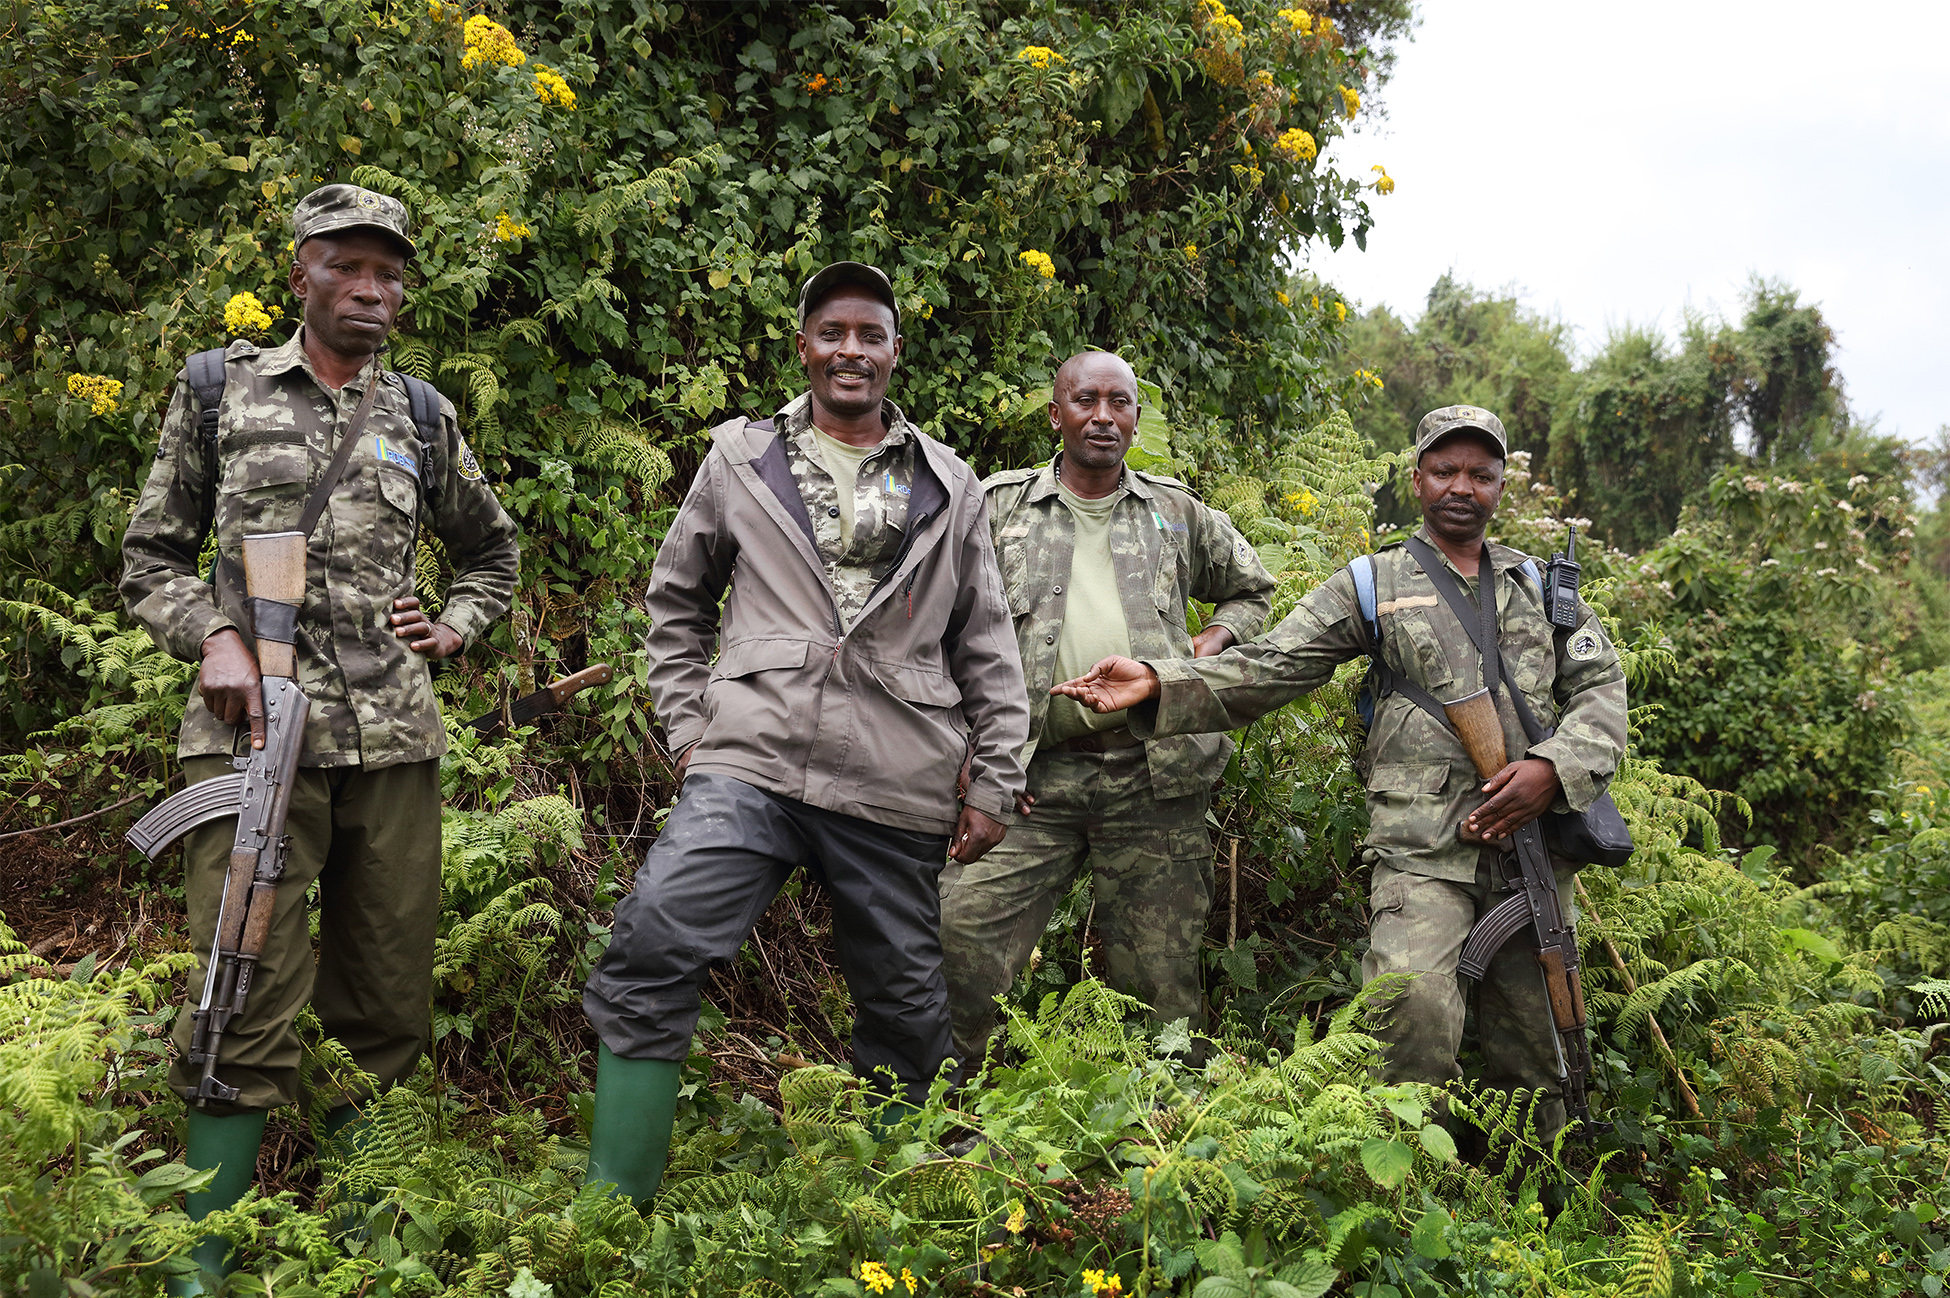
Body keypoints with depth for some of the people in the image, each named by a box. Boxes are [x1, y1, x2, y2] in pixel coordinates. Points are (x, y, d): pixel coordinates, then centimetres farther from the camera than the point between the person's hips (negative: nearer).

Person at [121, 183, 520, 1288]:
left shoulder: (423, 416, 15)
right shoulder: (221, 388, 9)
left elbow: (494, 549, 29)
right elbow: (154, 555, 11)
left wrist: (453, 628, 11)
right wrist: (212, 637, -7)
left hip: (397, 741, 3)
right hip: (257, 730, -3)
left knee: (386, 1008, 8)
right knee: (248, 1008, -9)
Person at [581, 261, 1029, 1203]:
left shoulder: (948, 487, 13)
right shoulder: (741, 460, 11)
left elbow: (987, 647, 14)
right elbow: (676, 599, 18)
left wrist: (994, 783, 9)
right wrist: (686, 728, 9)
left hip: (896, 790, 1)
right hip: (751, 765, -1)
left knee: (905, 1002, 9)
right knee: (652, 949, -19)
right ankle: (615, 1200, -12)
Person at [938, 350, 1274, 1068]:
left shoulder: (1178, 512, 14)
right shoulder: (999, 505, 9)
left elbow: (1251, 591, 29)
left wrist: (1210, 644, 7)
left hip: (1152, 774, 1)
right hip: (1033, 774, -1)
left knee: (1162, 973, 6)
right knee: (960, 935, -10)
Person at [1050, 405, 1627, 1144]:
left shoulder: (1544, 585, 19)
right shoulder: (1372, 585, 9)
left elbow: (1602, 688, 12)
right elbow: (1267, 670, 1)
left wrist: (1554, 767, -8)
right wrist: (1157, 686, -14)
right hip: (1424, 843, -3)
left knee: (1531, 1040, 9)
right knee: (1416, 1003, -26)